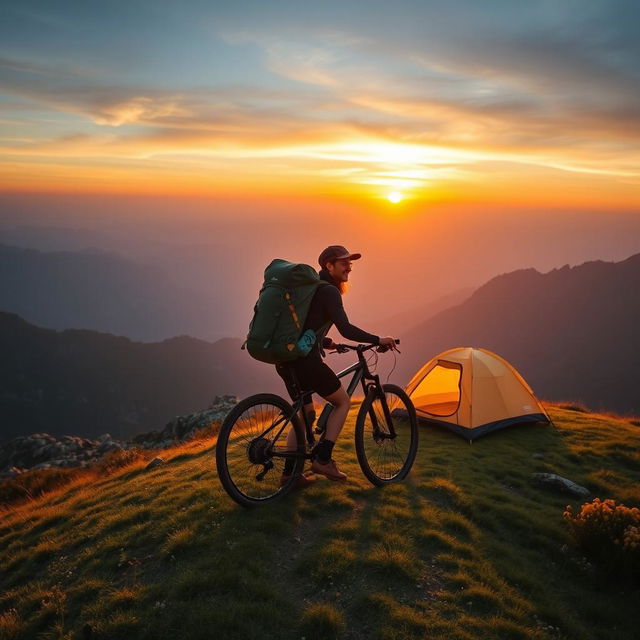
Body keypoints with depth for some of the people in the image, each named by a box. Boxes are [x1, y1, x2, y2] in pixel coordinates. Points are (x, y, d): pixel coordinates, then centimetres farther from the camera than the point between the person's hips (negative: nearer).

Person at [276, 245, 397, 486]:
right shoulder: (329, 291, -9)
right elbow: (346, 329, -18)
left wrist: (327, 343, 36)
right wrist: (378, 340, -8)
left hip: (286, 360, 9)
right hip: (306, 360, -9)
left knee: (306, 414, 20)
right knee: (342, 401, 9)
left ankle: (290, 472, 22)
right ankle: (322, 458, 4)